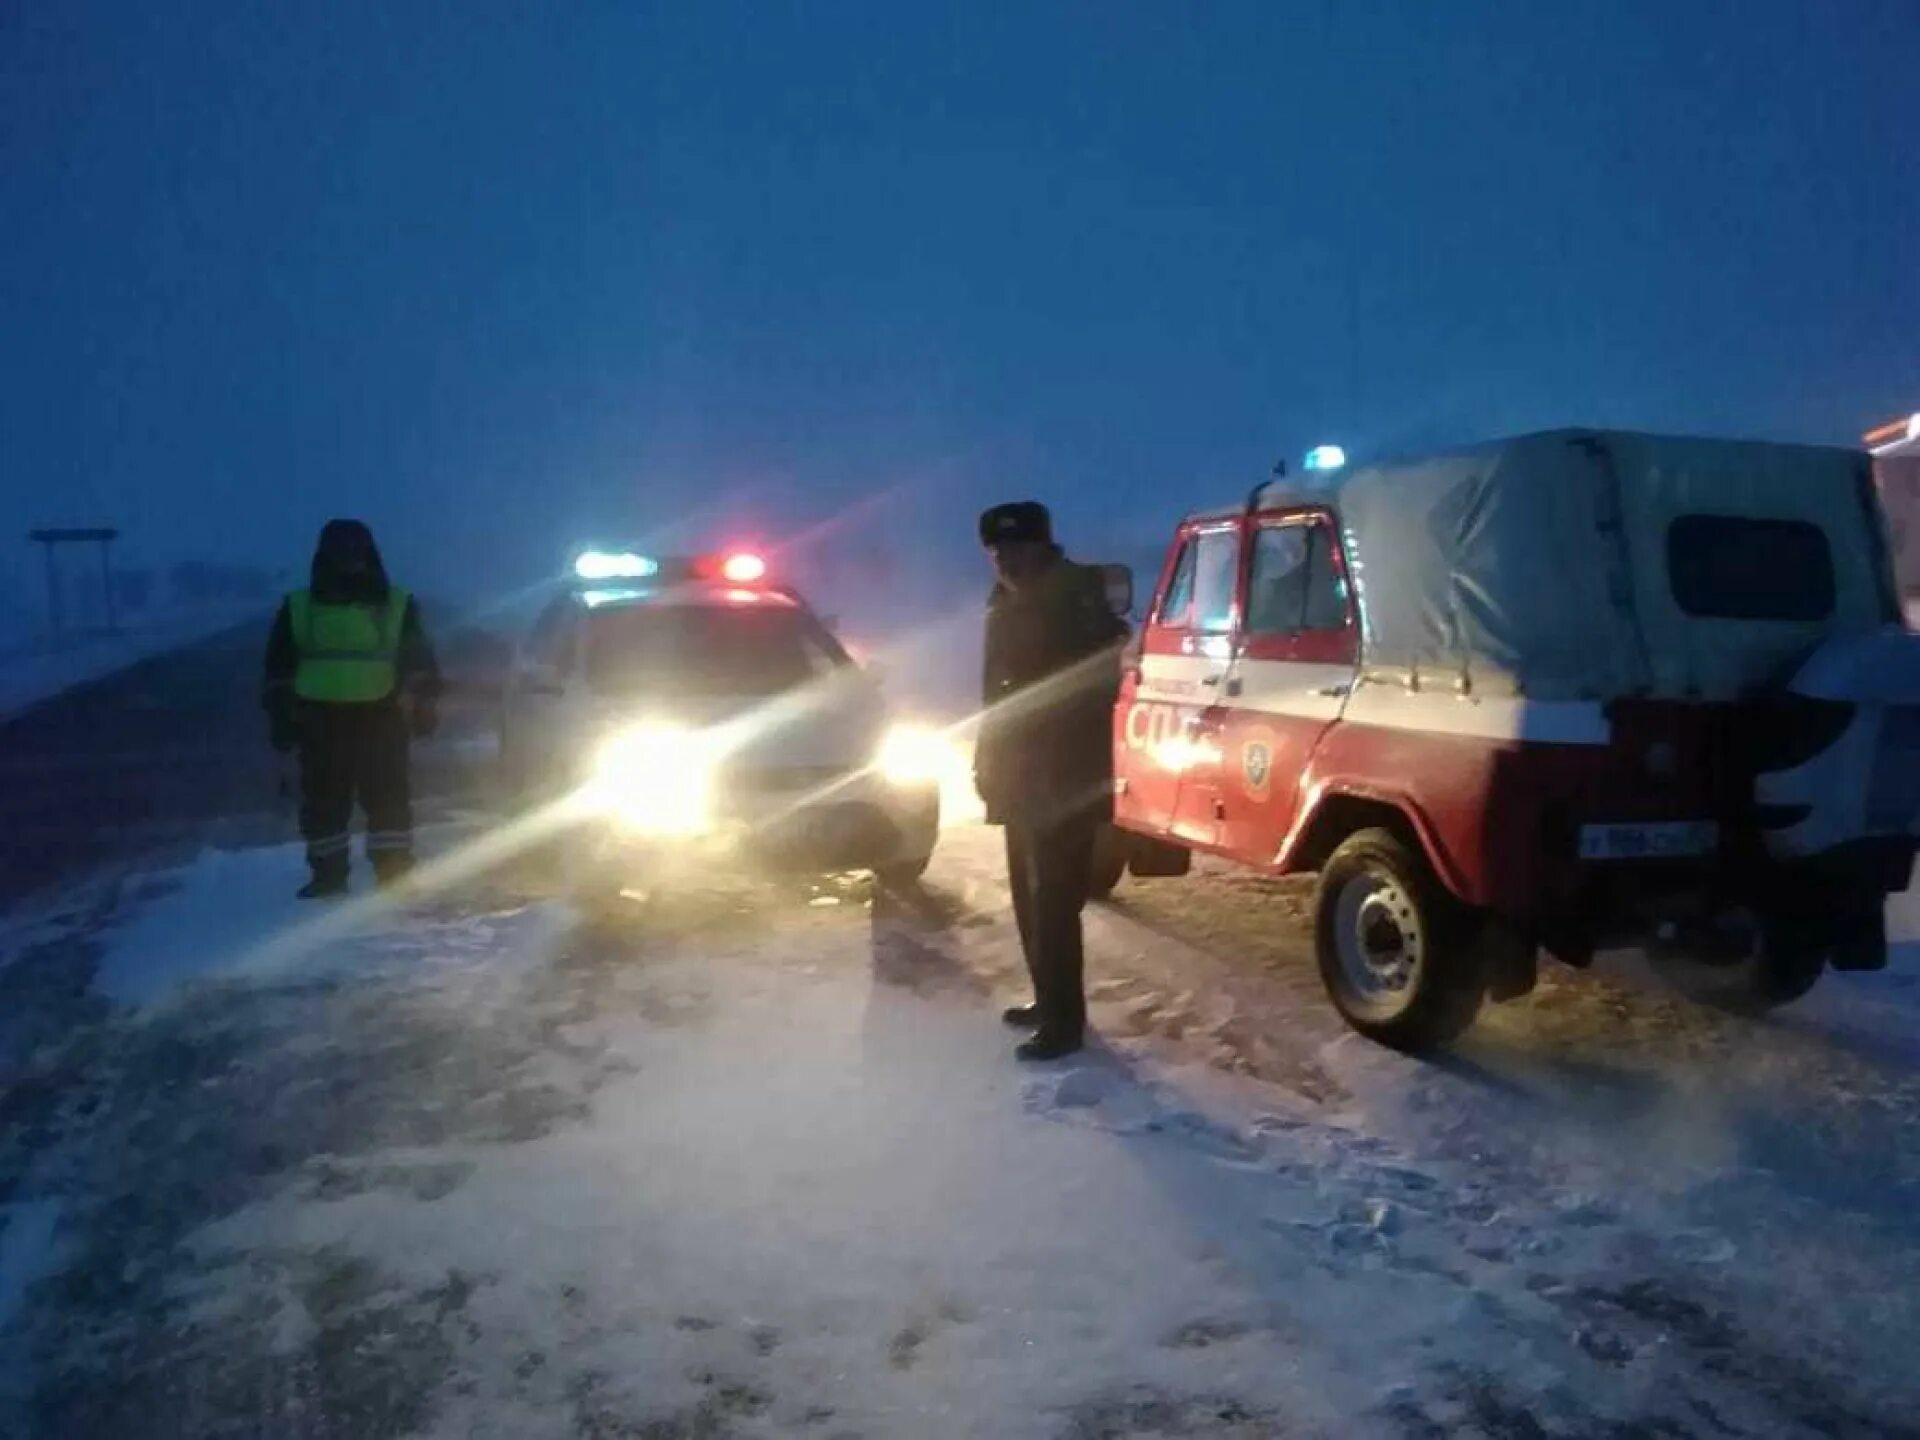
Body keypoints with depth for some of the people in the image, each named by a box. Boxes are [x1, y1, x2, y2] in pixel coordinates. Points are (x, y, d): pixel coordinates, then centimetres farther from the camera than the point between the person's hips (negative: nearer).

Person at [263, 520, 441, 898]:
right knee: (323, 798, 5)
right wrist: (282, 715, 4)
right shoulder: (298, 608, 8)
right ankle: (328, 873, 14)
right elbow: (279, 668, 10)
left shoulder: (398, 606, 7)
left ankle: (395, 873, 4)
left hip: (380, 718, -1)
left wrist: (421, 705, 0)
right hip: (321, 721, 1)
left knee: (388, 796, -2)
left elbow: (419, 662, 8)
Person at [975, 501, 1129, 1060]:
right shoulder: (1007, 603, 11)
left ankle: (1063, 1022, 3)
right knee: (1031, 898, 17)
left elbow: (1095, 688, -21)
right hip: (1022, 777, 9)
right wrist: (987, 759, 15)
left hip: (1064, 780, -9)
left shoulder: (1076, 601, -15)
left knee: (1053, 902, -6)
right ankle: (1048, 1000, 31)